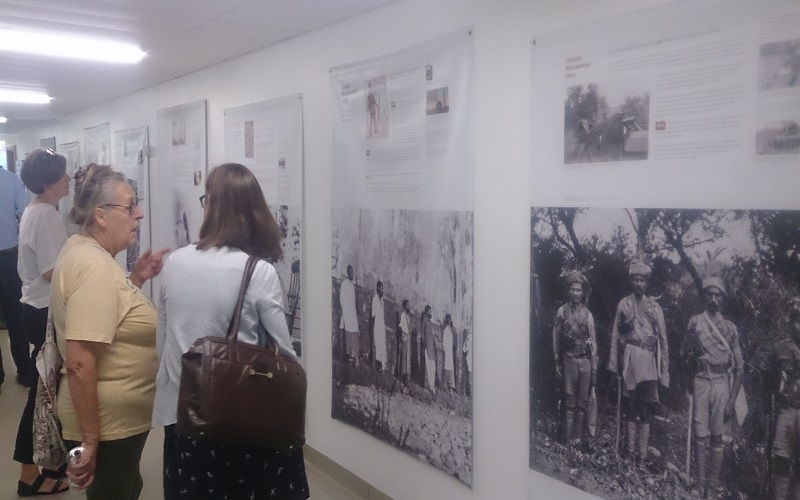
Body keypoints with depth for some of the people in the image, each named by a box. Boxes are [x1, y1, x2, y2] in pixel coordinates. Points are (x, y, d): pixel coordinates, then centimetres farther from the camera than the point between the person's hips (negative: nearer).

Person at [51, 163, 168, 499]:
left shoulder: (83, 248, 5)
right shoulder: (93, 265, -25)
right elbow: (79, 363, -29)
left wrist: (136, 279, 7)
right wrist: (90, 440, -25)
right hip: (108, 423, -10)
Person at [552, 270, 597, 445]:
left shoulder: (587, 314, 7)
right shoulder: (562, 312, 1)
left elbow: (593, 341, 8)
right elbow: (556, 339, 2)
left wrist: (594, 367, 4)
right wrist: (557, 364, -1)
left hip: (586, 361, 2)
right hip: (569, 360, -2)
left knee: (582, 402, 5)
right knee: (570, 402, 0)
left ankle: (578, 437, 13)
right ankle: (568, 439, 3)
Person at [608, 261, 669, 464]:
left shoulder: (654, 307, 6)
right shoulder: (623, 305, 6)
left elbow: (663, 339, 6)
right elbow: (616, 336, 7)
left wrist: (664, 372, 2)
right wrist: (614, 365, 2)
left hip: (649, 363, -1)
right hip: (629, 361, 1)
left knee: (645, 411, -1)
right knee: (631, 408, 8)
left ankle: (643, 455, 3)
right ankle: (631, 451, 16)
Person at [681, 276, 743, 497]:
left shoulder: (730, 328, 6)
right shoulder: (695, 322, 6)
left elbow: (739, 366, 5)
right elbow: (683, 354, 11)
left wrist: (732, 399, 0)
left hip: (722, 383, 1)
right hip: (701, 382, 0)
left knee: (718, 436, 3)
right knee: (700, 435, -1)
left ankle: (714, 481, 11)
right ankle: (701, 481, 6)